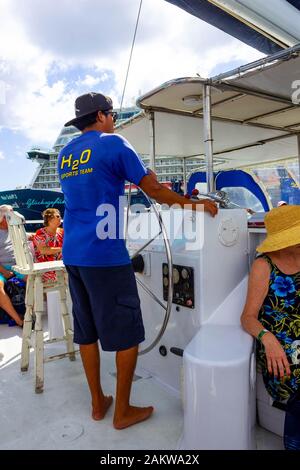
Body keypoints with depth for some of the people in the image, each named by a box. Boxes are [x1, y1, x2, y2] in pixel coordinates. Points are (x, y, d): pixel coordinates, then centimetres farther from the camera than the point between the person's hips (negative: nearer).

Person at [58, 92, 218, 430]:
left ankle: (97, 403, 28)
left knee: (86, 332, 15)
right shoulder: (113, 144, -4)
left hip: (72, 253, 8)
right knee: (127, 334, 5)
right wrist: (197, 205, 6)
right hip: (105, 254, -8)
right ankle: (123, 412, 18)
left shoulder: (65, 154, 16)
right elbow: (154, 191, -5)